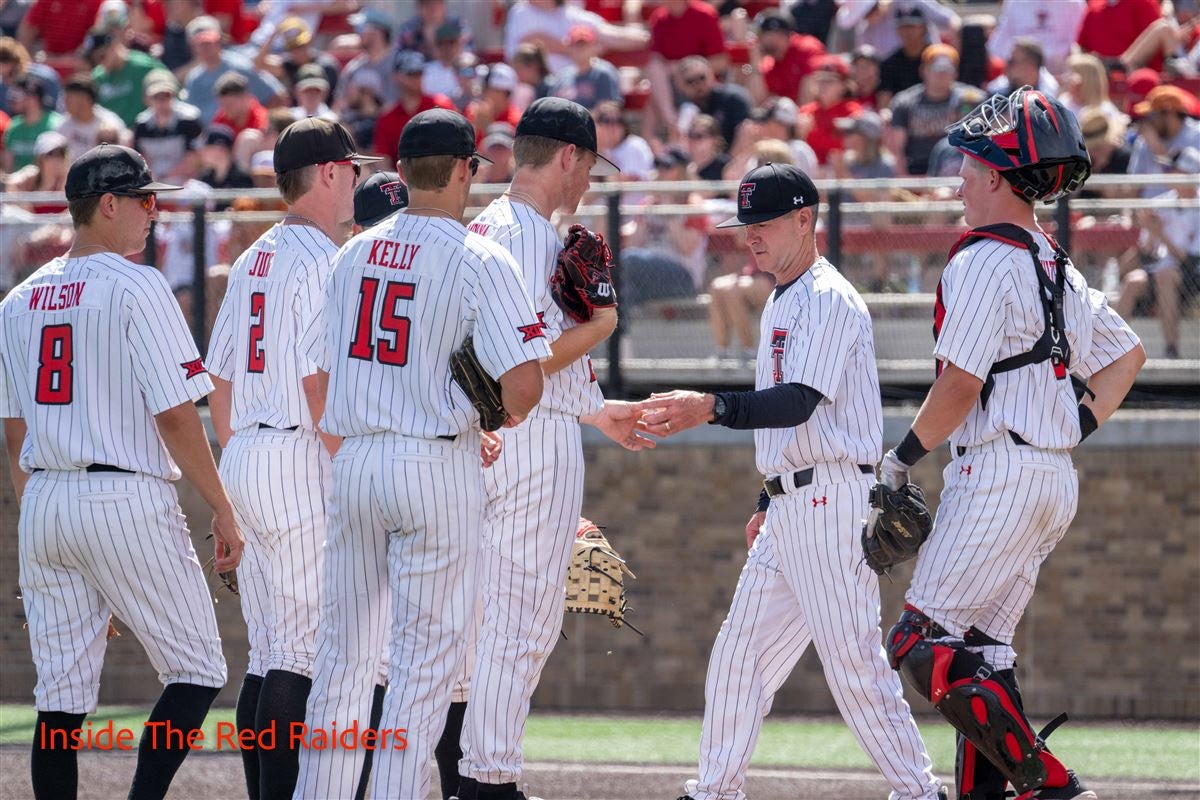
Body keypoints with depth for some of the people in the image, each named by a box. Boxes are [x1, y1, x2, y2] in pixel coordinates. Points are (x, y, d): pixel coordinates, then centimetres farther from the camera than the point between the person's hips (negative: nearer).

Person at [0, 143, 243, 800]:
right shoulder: (137, 287, -9)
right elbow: (175, 416, -12)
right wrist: (223, 512, -6)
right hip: (128, 499, -7)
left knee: (61, 693, 7)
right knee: (196, 671, 3)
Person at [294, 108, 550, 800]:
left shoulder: (354, 253, 9)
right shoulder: (479, 260, -10)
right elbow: (524, 379, -19)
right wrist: (504, 419, 5)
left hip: (355, 460, 6)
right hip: (438, 464, -6)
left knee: (346, 647, 12)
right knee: (427, 652, -2)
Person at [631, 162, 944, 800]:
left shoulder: (828, 299, -13)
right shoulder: (780, 303, 19)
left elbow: (799, 403, -26)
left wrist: (711, 409, -38)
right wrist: (768, 502, 25)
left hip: (833, 501, -10)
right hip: (791, 508, 10)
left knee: (852, 658, -11)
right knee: (740, 651, 12)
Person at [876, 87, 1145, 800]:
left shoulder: (983, 261, -12)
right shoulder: (1058, 268, 15)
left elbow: (960, 386, -16)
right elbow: (1127, 354, 23)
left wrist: (903, 458, -4)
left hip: (999, 475, -9)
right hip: (1057, 480, 9)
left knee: (923, 647, -9)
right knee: (982, 647, 14)